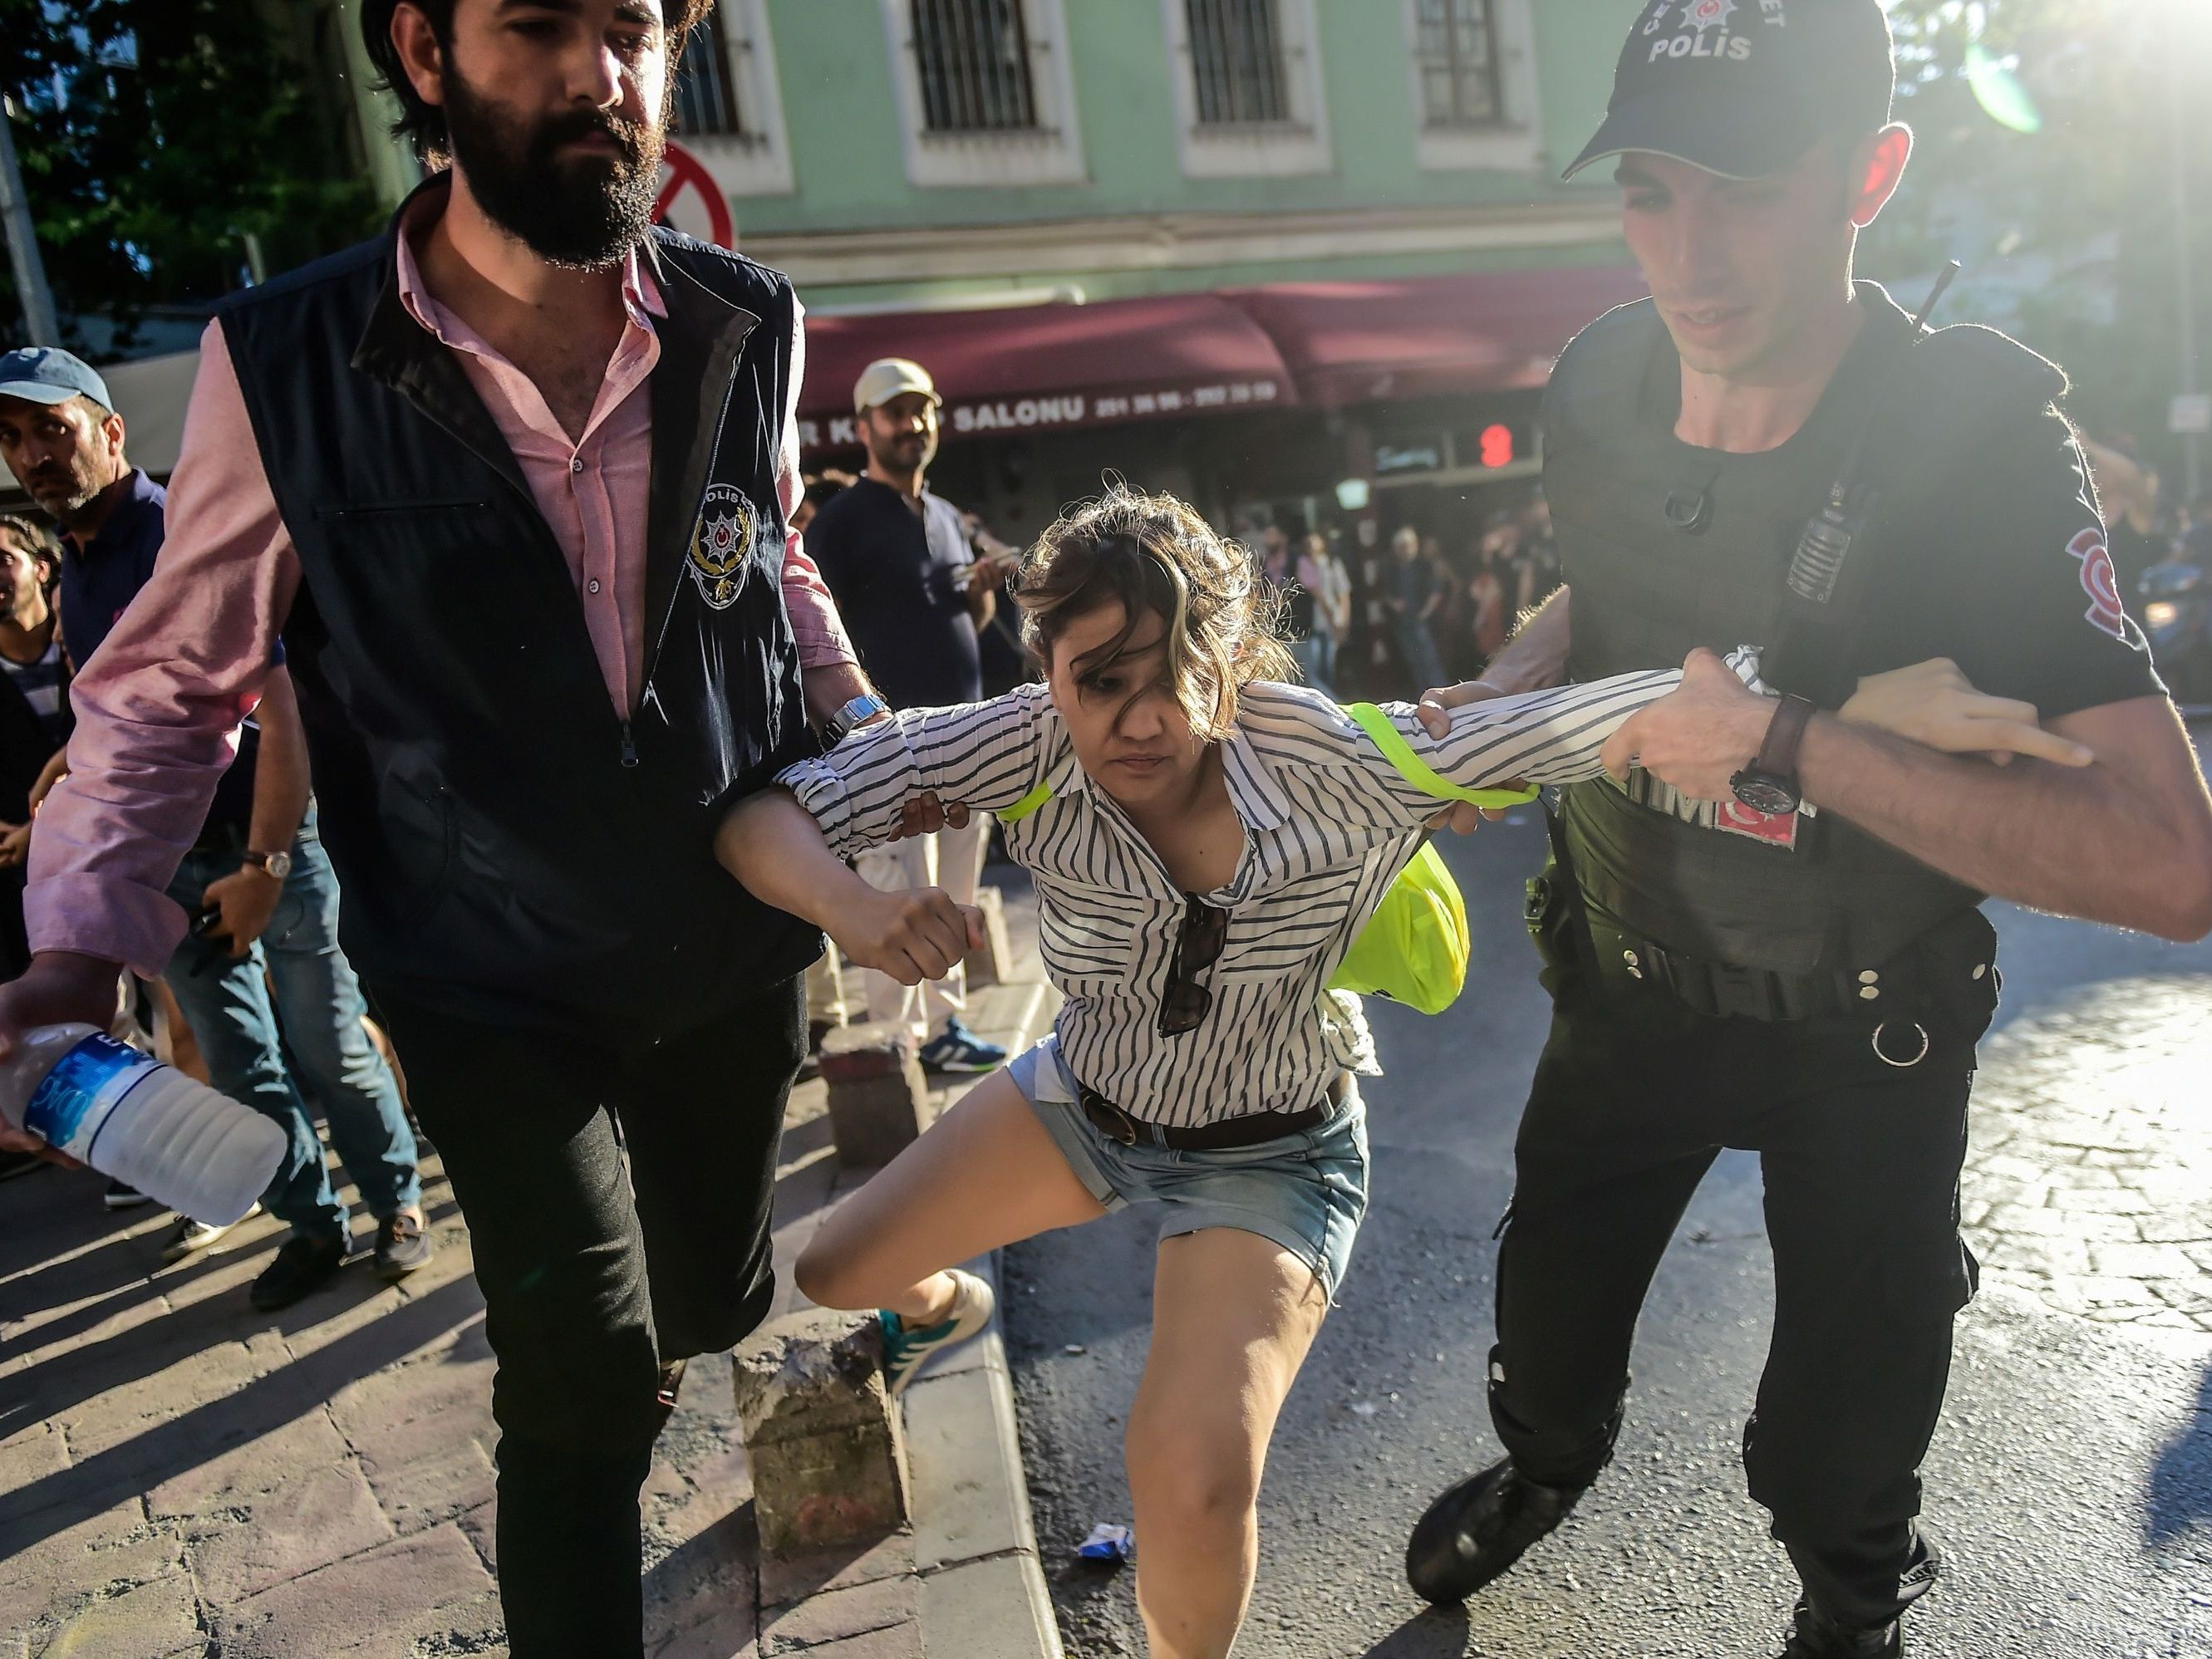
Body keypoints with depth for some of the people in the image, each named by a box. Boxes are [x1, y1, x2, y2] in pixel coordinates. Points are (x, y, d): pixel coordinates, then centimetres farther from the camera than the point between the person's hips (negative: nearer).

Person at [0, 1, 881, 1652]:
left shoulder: (750, 328, -6)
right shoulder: (282, 366, -14)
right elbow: (170, 686, -4)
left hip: (742, 947, 4)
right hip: (500, 998, -3)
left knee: (710, 1303, 20)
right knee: (592, 1381, -3)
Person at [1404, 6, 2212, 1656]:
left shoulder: (1978, 443, -27)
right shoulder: (1600, 380, -12)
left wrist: (1784, 737, -38)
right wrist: (1505, 689, -10)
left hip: (1860, 1034, -3)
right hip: (1629, 978, 4)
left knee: (1837, 1454, 14)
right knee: (1550, 1317, 22)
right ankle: (1547, 1463, 58)